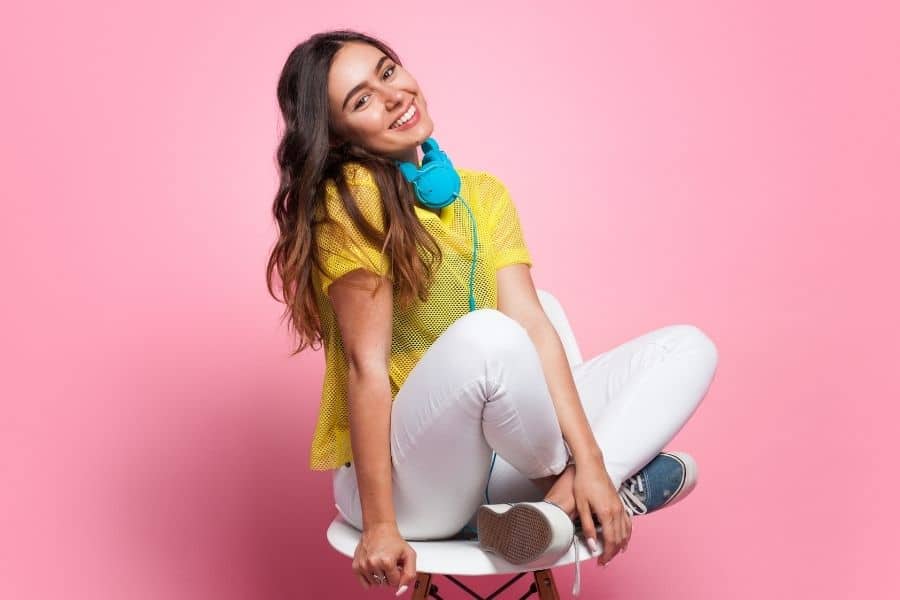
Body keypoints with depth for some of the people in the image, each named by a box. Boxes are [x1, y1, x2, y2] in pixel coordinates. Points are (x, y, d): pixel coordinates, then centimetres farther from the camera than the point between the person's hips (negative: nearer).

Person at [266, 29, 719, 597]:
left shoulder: (482, 194, 6)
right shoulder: (351, 199, -12)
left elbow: (533, 327, -4)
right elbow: (367, 364, -18)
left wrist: (589, 461, -14)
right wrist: (379, 524, -20)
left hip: (490, 452, 7)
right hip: (402, 480, -6)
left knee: (687, 348, 1)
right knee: (485, 335, -37)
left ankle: (560, 500, -21)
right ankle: (624, 482, -10)